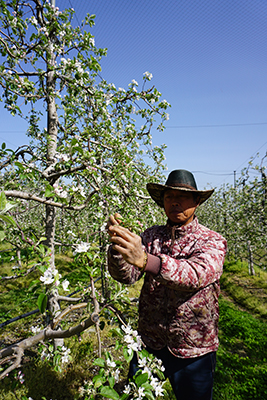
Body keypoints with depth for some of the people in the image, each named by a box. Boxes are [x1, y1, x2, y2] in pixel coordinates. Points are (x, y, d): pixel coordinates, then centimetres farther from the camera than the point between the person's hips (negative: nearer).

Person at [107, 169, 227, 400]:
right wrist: (118, 244, -32)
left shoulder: (212, 241, -12)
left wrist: (144, 260, -48)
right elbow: (126, 276, -12)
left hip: (192, 353, -2)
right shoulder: (151, 236, -2)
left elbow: (196, 274, -33)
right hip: (148, 344, 3)